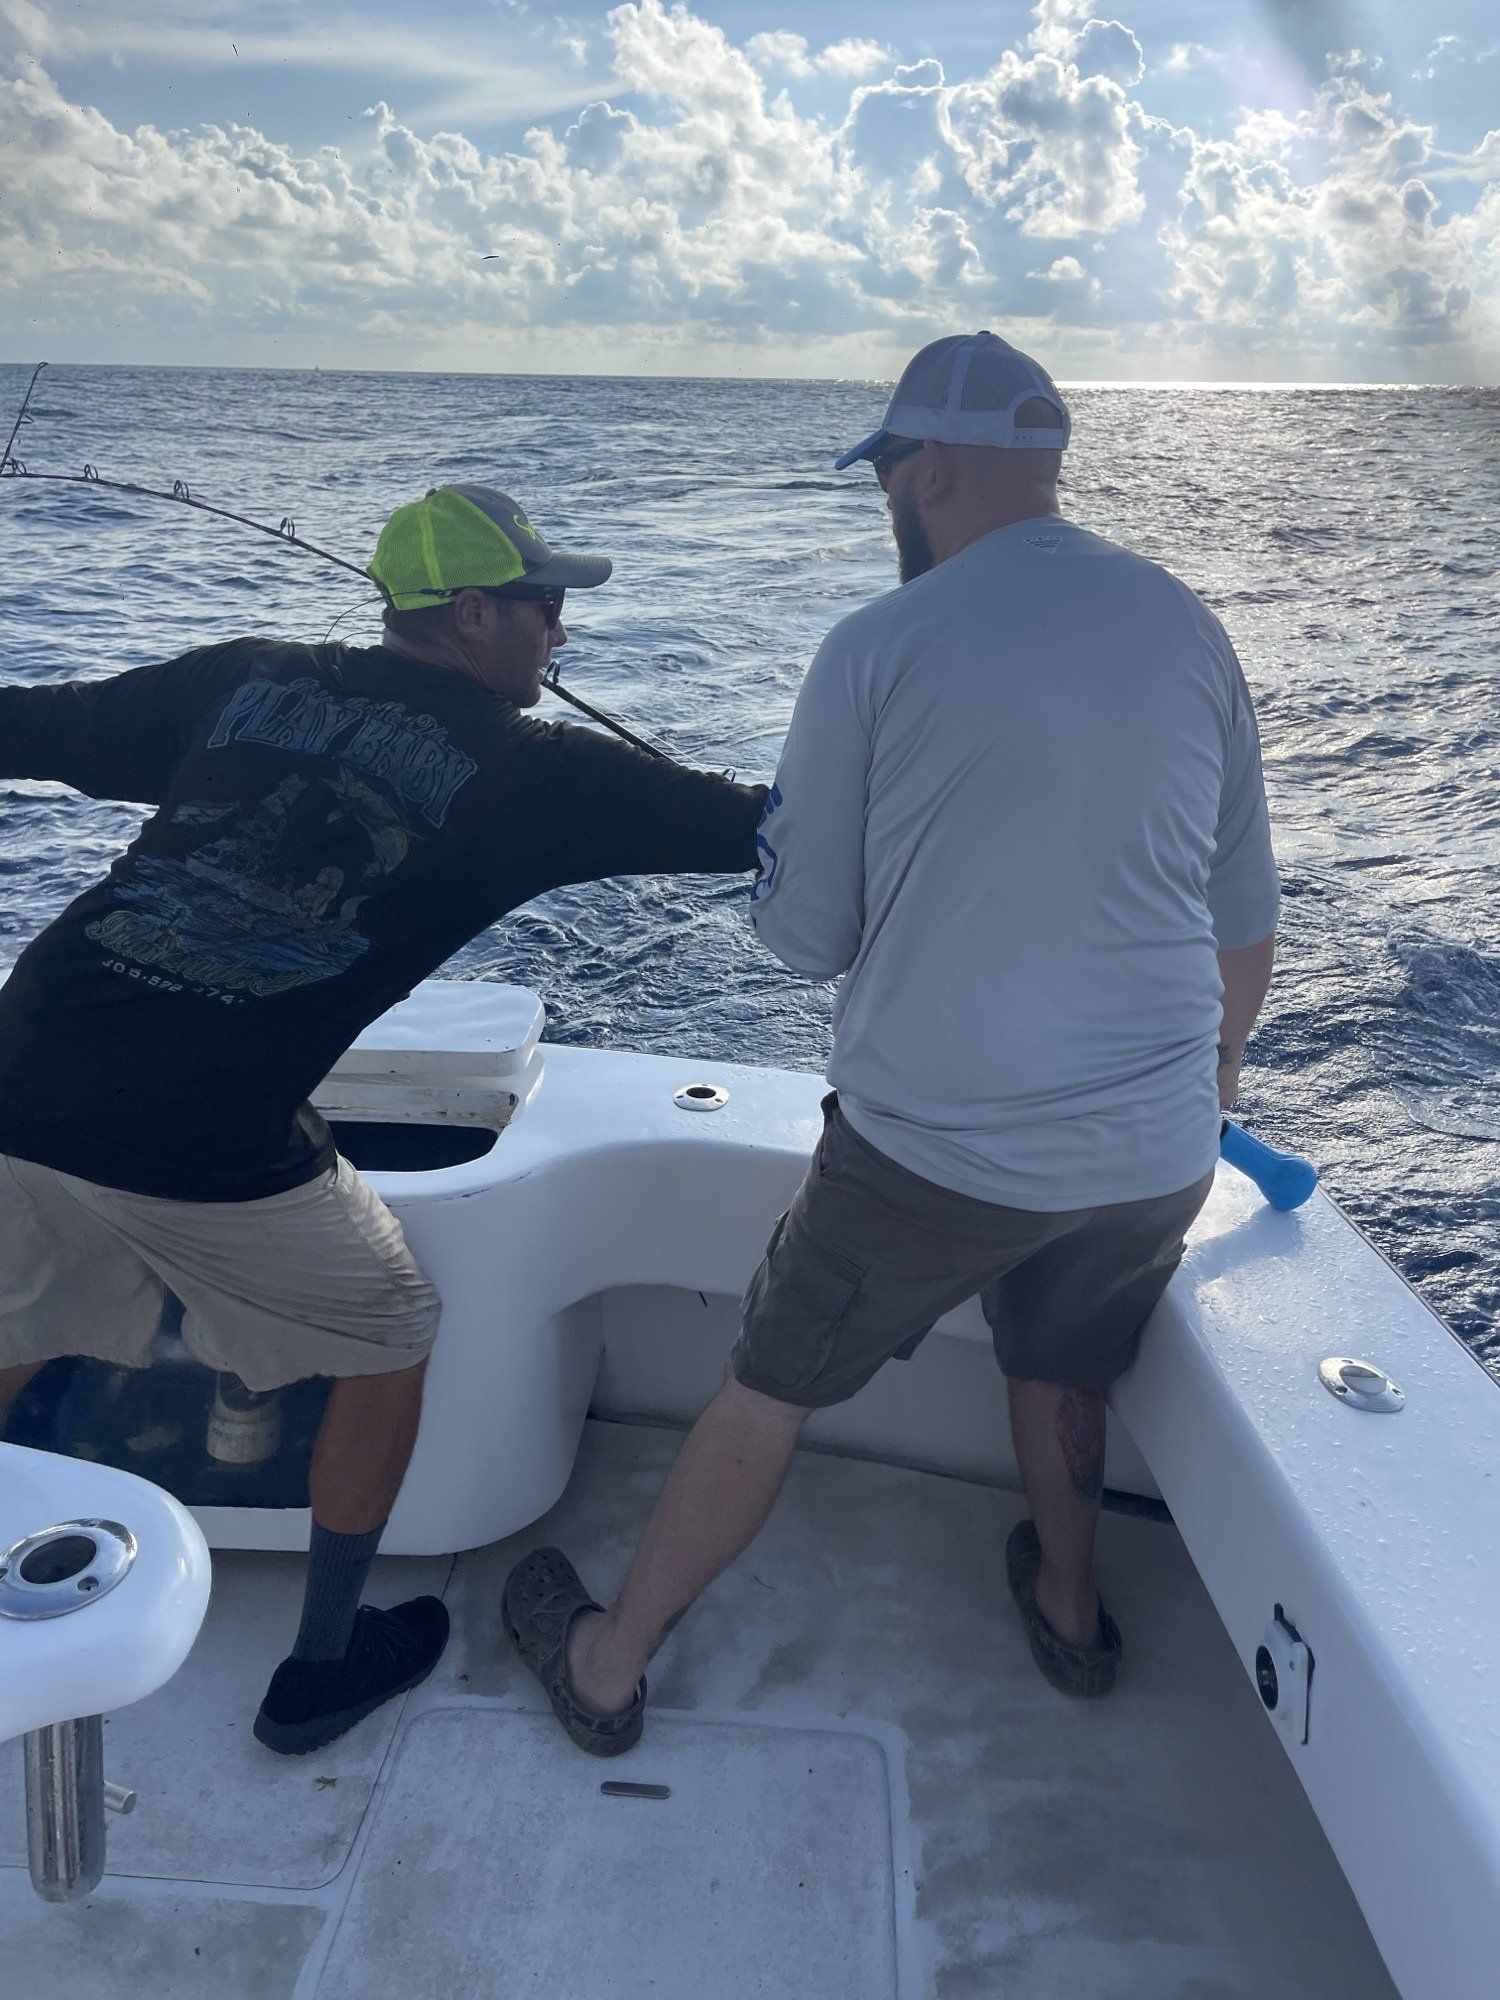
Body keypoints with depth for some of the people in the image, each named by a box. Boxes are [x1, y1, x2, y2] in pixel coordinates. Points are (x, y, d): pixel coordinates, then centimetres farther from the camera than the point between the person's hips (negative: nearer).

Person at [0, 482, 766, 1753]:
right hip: (205, 1139, -5)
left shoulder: (242, 680, 12)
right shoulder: (522, 772, 0)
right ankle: (323, 1666, 32)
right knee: (388, 1341, 19)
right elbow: (758, 825, 5)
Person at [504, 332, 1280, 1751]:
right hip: (1156, 1152, 4)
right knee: (1063, 1365, 32)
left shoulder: (876, 648, -12)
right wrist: (1217, 1061, 26)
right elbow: (1244, 913, 8)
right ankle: (1069, 1606, 53)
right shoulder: (1187, 626, 1)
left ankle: (610, 1663, 34)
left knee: (768, 1392, 15)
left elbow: (802, 938, -7)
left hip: (931, 1147, -4)